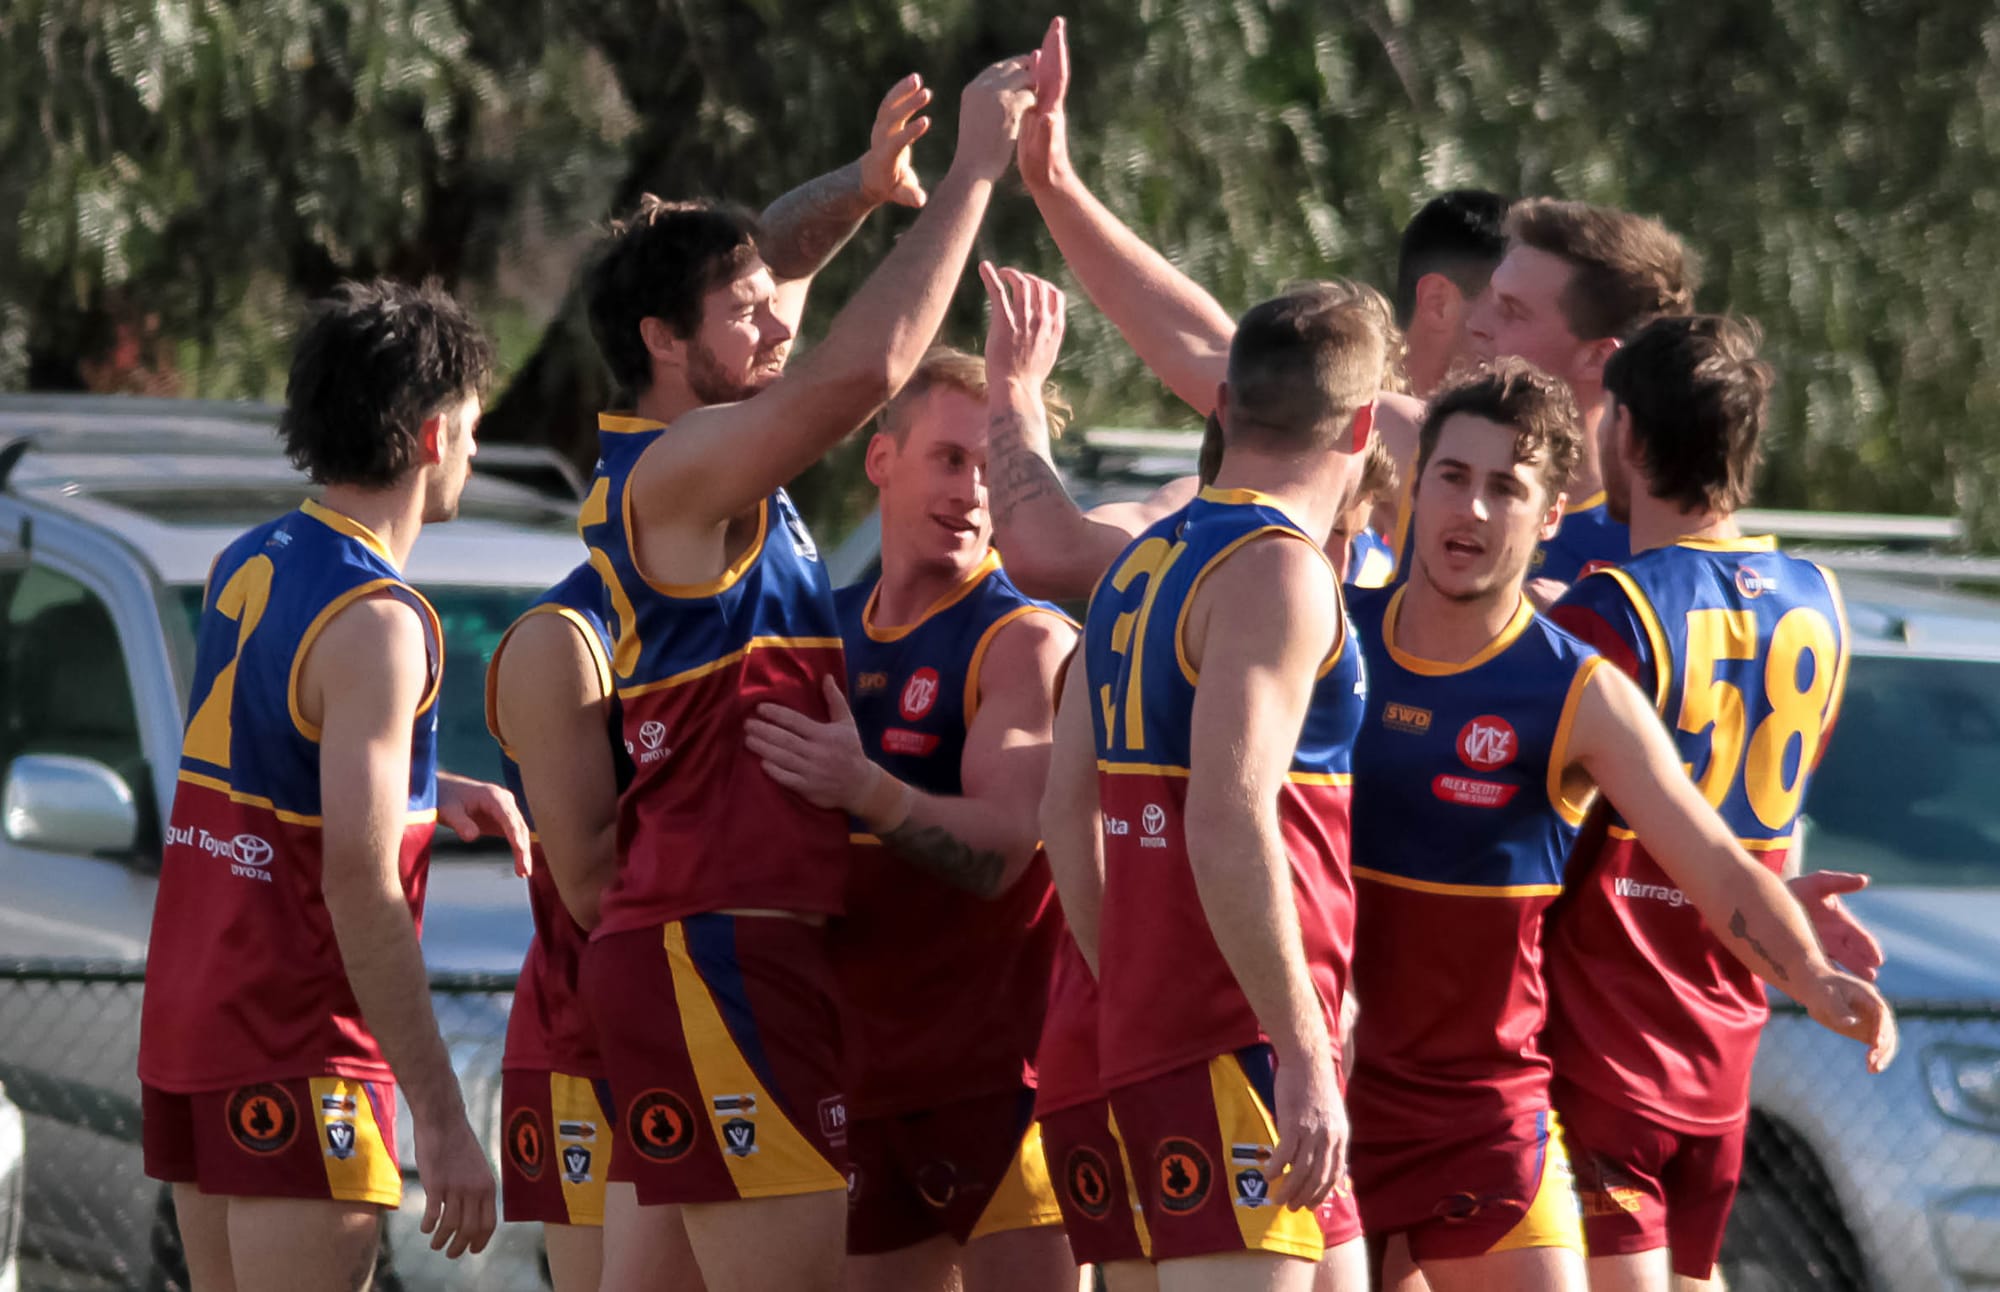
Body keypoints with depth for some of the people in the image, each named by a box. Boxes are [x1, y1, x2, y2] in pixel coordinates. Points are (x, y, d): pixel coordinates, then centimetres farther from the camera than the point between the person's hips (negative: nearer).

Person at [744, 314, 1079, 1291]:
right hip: (867, 1076, 7)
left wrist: (869, 792, -36)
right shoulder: (825, 627, 12)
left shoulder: (1026, 642, -8)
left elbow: (1001, 850, -21)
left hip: (999, 1065, -7)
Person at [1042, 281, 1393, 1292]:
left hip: (1149, 1035, 9)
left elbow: (1067, 812, 17)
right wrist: (1305, 1056, -21)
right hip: (1239, 1048, -9)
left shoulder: (1139, 566, 16)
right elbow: (1229, 828, -21)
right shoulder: (1278, 573, -12)